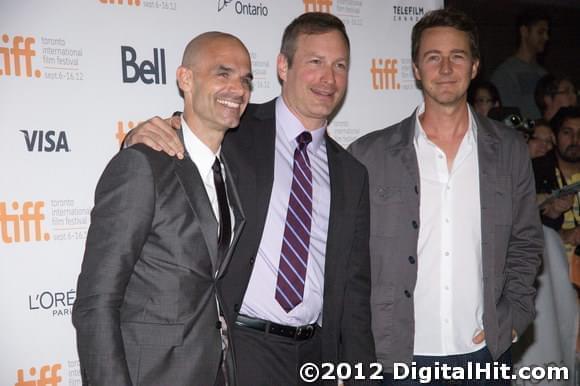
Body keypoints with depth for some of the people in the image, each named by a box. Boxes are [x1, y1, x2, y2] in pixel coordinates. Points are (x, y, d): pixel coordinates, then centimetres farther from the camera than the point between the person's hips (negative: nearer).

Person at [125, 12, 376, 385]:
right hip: (241, 349, -3)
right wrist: (142, 137, -22)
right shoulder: (234, 132, -3)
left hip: (318, 354, 4)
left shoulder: (352, 174, 9)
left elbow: (354, 288, 9)